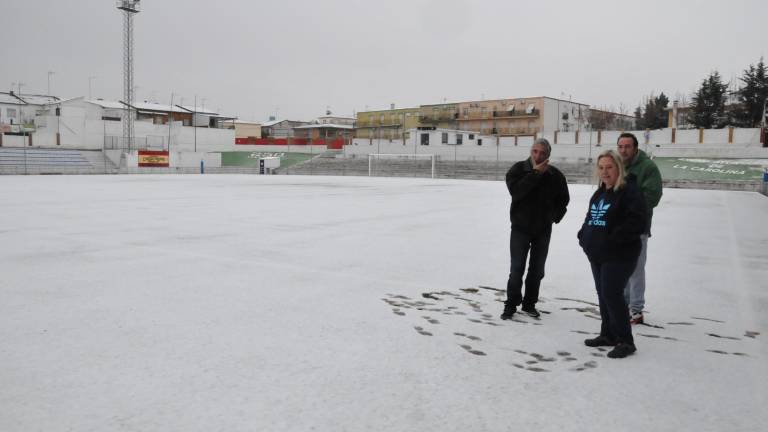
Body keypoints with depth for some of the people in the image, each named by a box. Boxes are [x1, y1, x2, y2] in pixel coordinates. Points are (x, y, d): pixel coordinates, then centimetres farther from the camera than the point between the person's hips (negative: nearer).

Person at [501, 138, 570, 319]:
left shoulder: (555, 175, -1)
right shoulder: (518, 169, -8)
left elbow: (563, 198, 14)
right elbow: (516, 191, -26)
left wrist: (555, 215, 4)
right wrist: (535, 173, -26)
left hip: (543, 229, 3)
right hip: (520, 227, -3)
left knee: (537, 270, 10)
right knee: (517, 269, -4)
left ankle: (529, 303, 24)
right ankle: (511, 304, 8)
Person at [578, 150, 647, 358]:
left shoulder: (630, 191, -13)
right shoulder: (599, 193, 15)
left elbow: (636, 222, -22)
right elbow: (590, 217, 25)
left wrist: (613, 239, -23)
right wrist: (584, 235, 9)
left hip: (619, 255, -9)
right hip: (597, 254, 9)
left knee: (612, 294, -9)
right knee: (603, 294, 14)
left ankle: (625, 341, 3)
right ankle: (608, 335, 27)